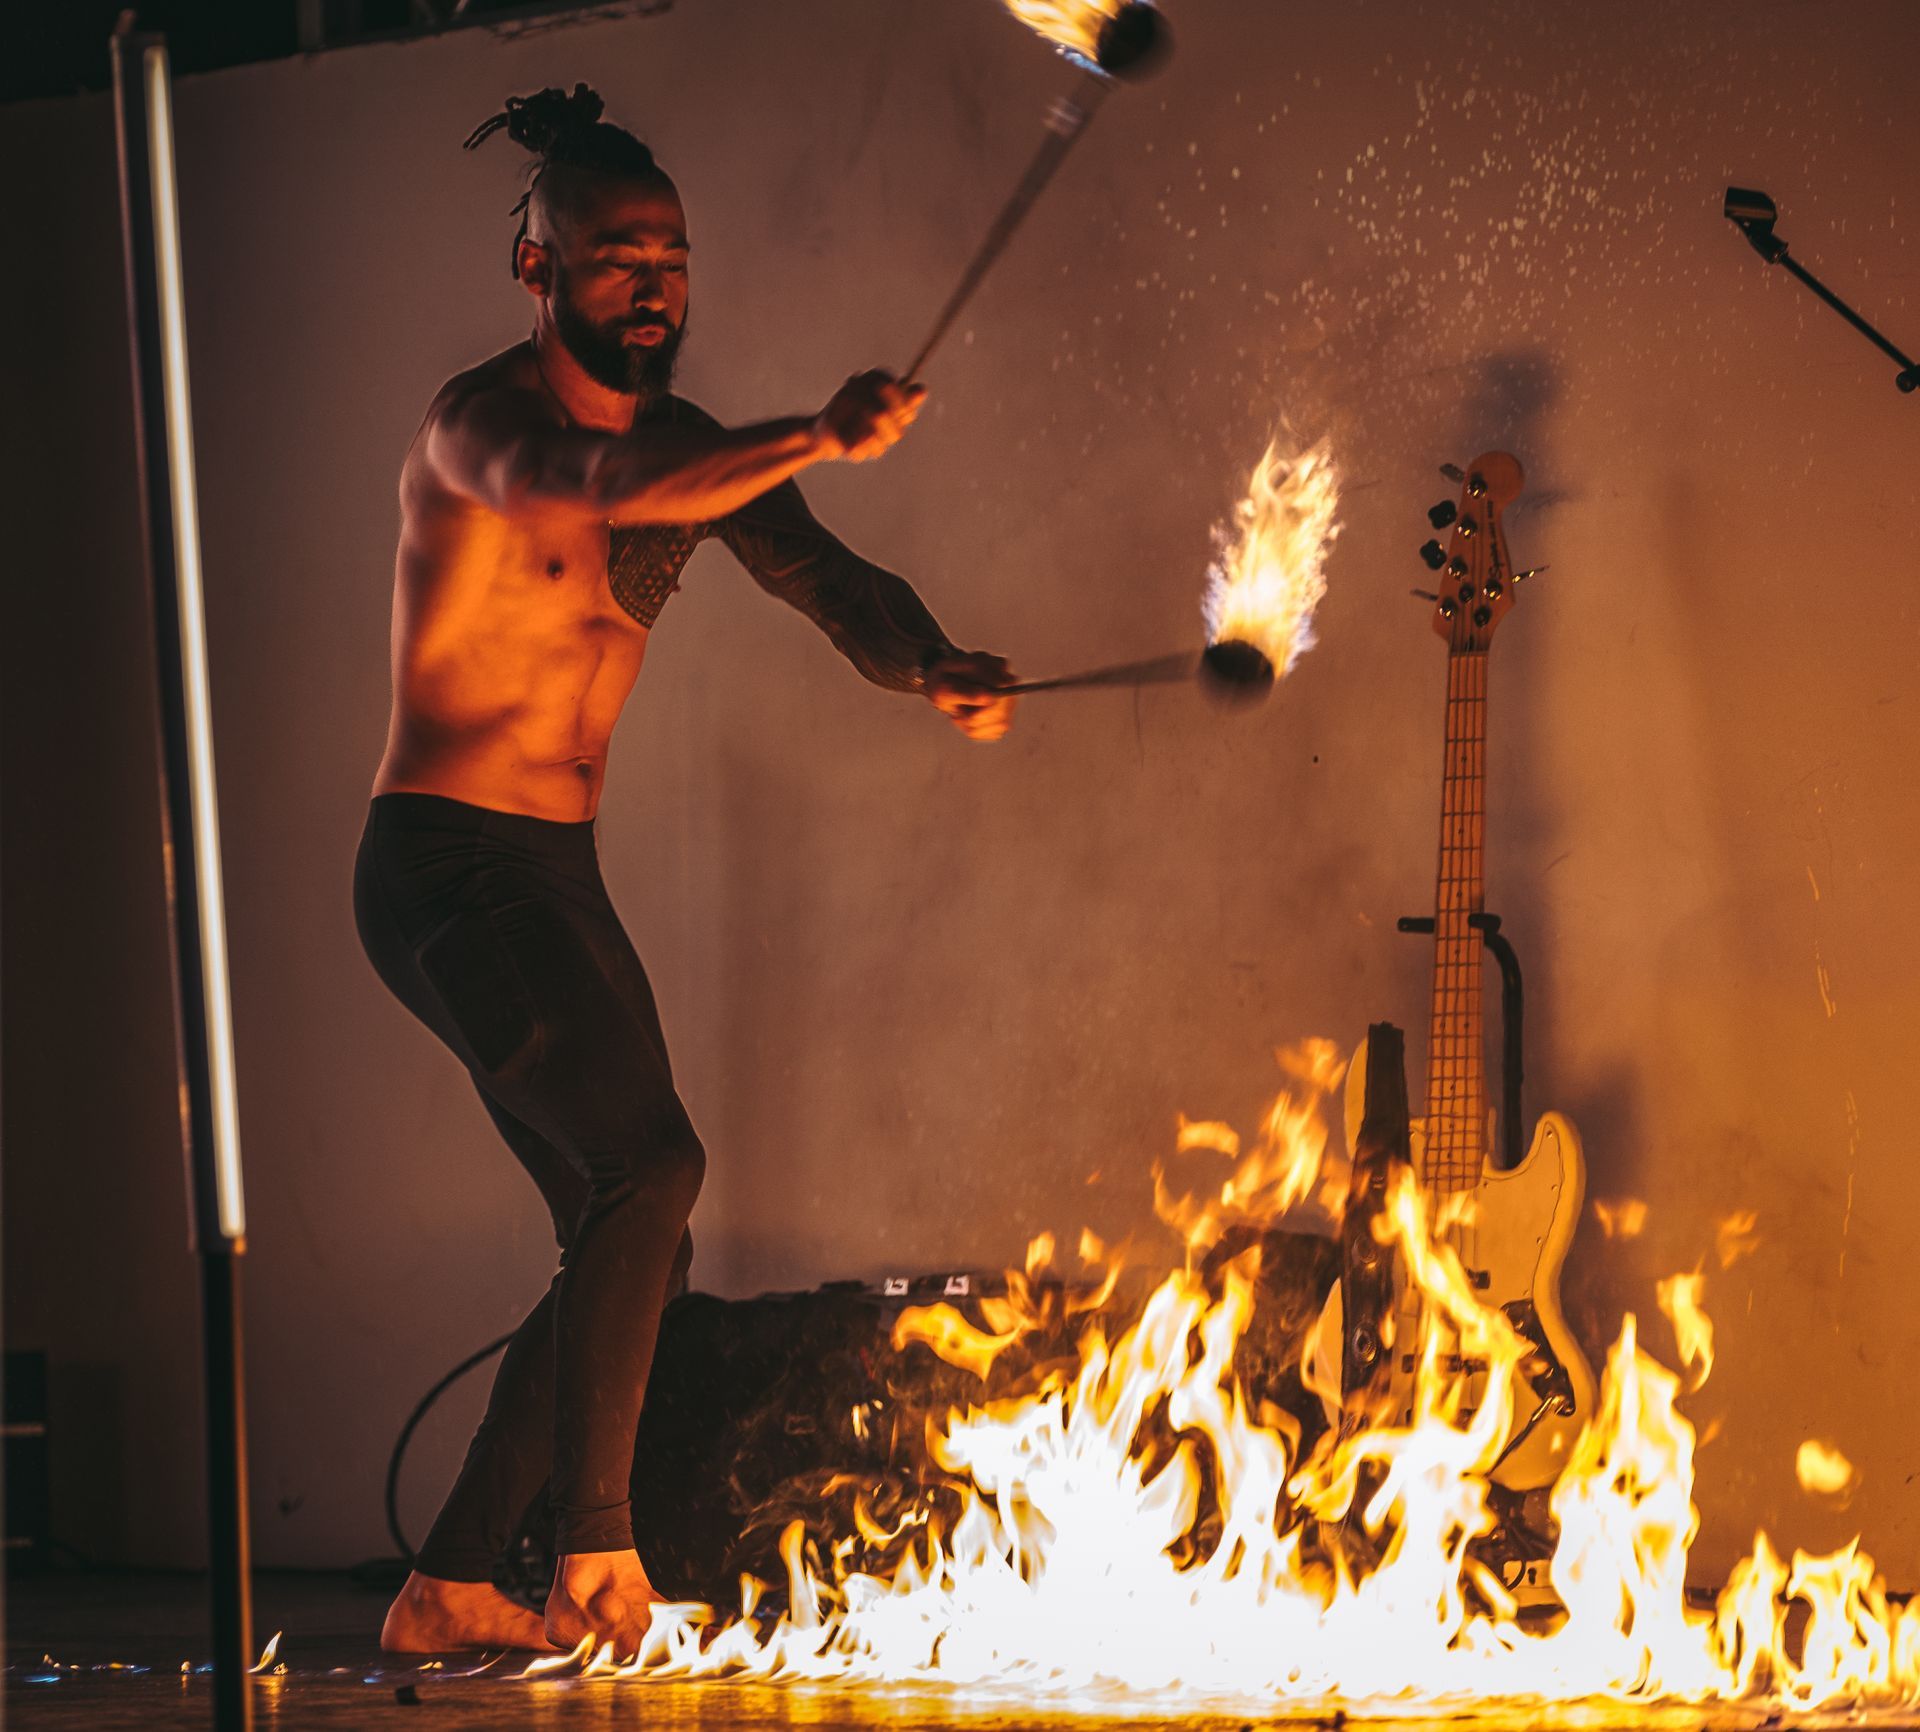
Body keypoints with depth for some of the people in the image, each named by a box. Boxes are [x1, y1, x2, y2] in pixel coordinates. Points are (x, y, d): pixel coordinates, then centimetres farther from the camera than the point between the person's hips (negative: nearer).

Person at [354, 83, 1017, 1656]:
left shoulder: (694, 449, 11)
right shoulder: (479, 420, -14)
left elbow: (824, 579, 2)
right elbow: (593, 487, -35)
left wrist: (934, 669, -21)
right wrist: (814, 443, -51)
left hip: (561, 878, 8)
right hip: (443, 866, -8)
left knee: (636, 1246, 6)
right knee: (648, 1160, -22)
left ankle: (451, 1588, 12)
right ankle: (598, 1560, -17)